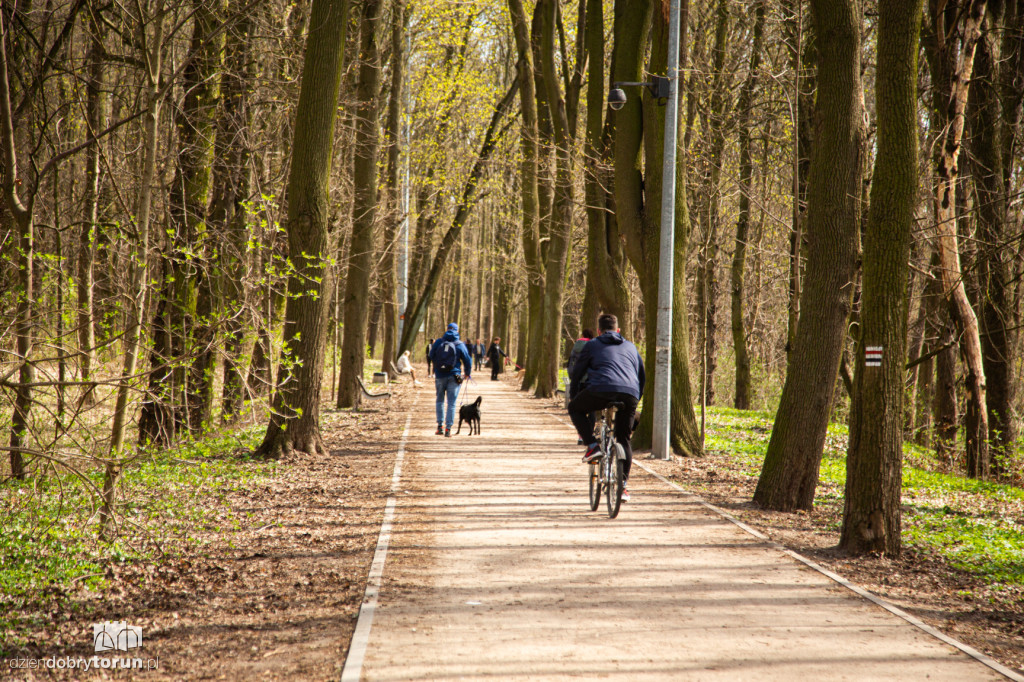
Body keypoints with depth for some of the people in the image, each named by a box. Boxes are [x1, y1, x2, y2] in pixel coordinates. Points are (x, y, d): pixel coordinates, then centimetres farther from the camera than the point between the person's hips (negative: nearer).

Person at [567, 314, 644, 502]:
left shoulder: (592, 345, 20)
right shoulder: (630, 347, 30)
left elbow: (576, 373, 22)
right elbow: (642, 376, 35)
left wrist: (574, 397, 35)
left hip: (601, 390, -3)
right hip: (630, 395, 3)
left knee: (575, 409, 25)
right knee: (624, 439, 19)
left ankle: (592, 446, 8)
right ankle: (623, 484, 11)